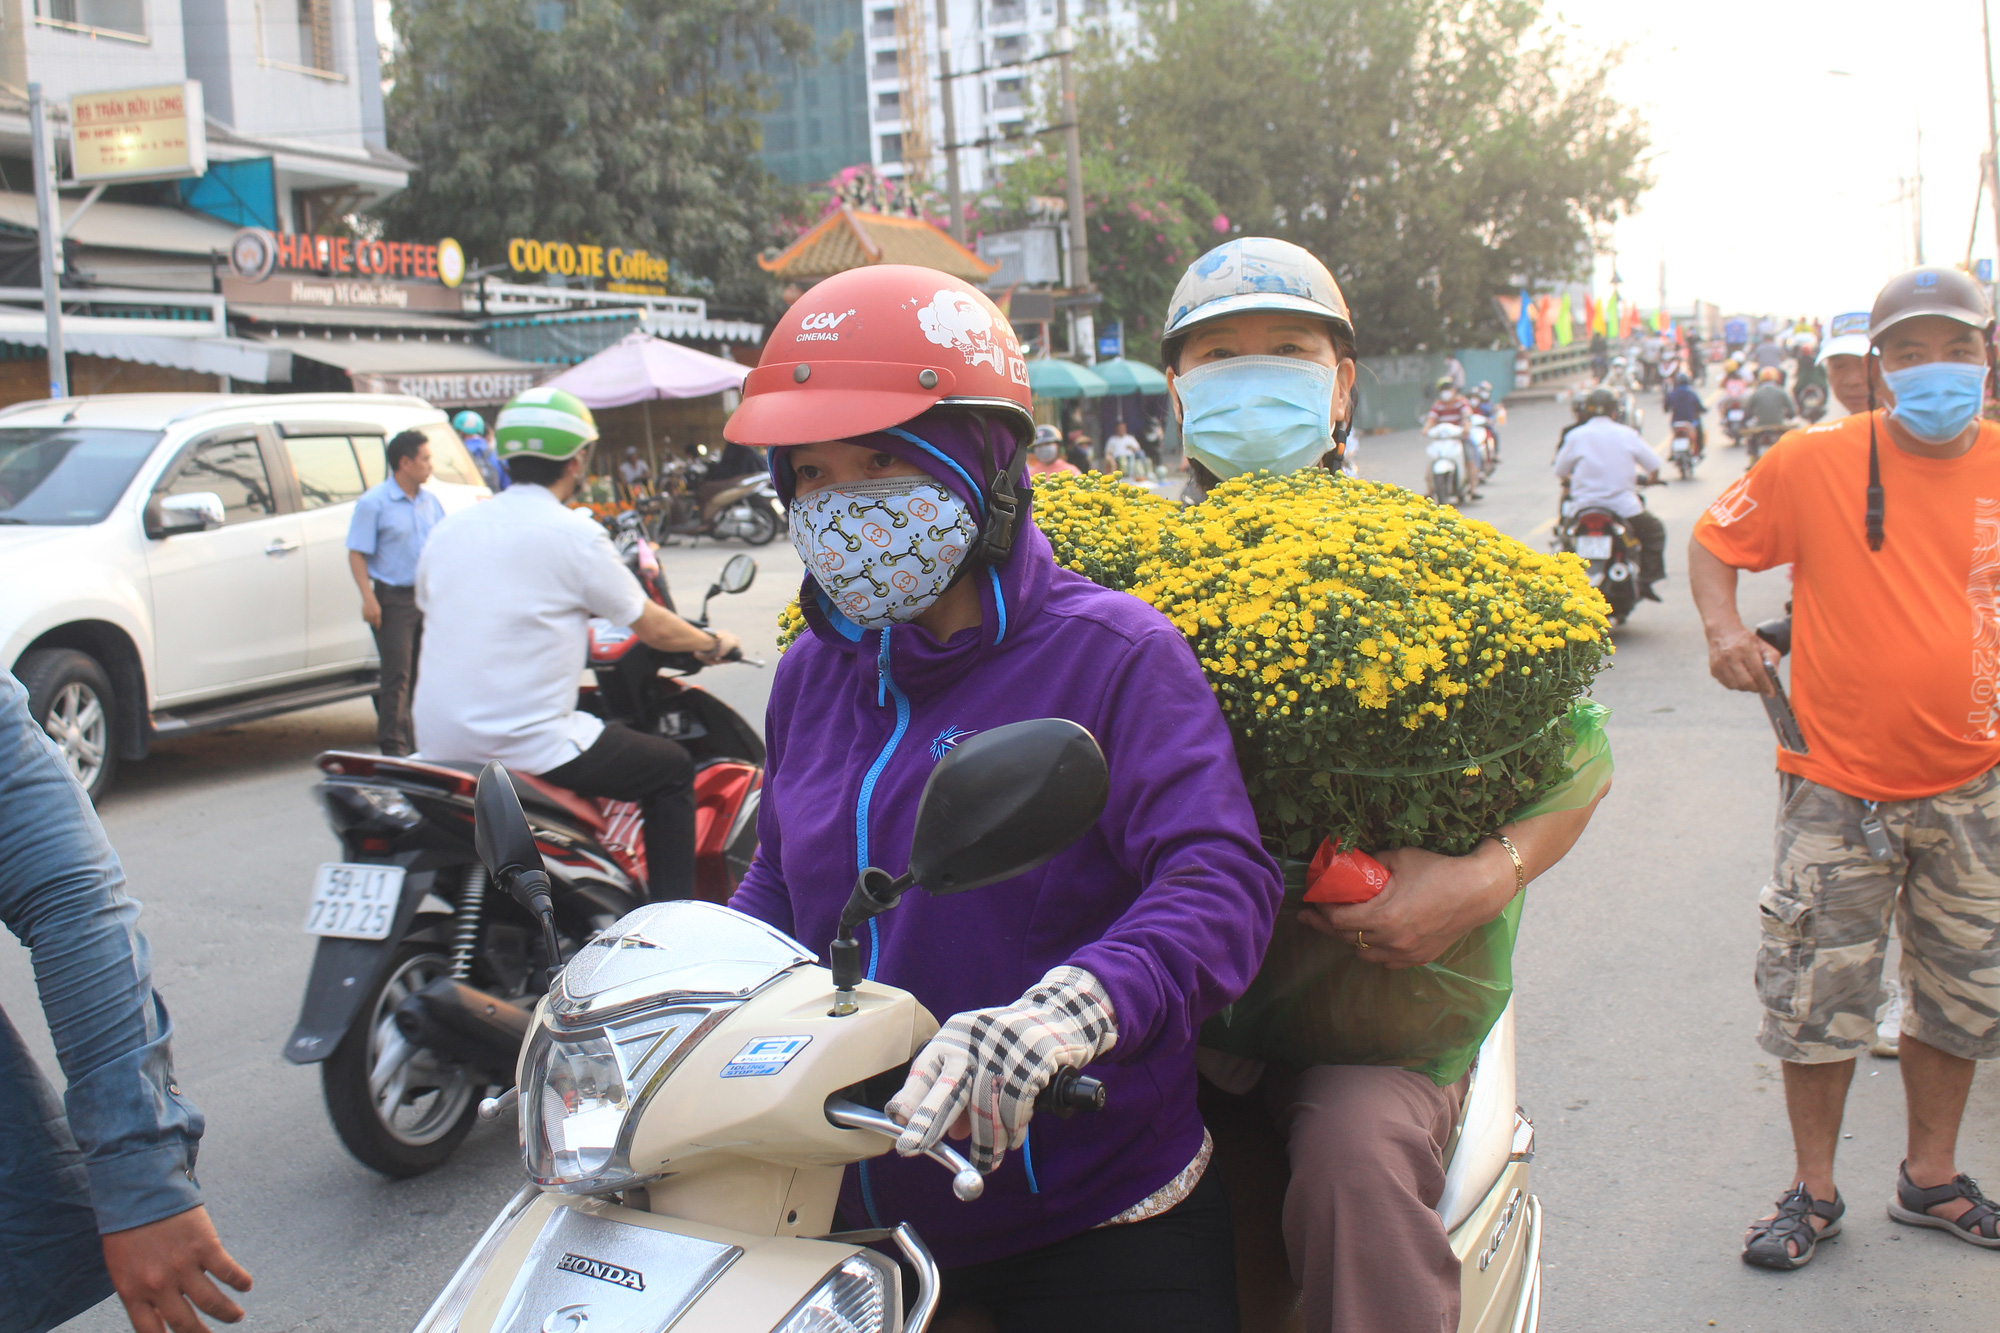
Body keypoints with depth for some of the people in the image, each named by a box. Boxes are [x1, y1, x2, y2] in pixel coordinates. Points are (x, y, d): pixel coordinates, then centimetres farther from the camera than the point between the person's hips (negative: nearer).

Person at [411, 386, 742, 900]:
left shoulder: (450, 528, 9)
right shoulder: (574, 533, -9)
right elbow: (653, 628, -2)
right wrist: (713, 644, 18)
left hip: (439, 741, 7)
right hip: (527, 747, -7)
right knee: (673, 770, 10)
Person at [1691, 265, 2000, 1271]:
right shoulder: (1815, 462, -9)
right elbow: (1715, 538, 2)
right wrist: (1722, 626, -15)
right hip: (1839, 784, -3)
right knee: (1816, 992, 4)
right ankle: (1813, 1192, 23)